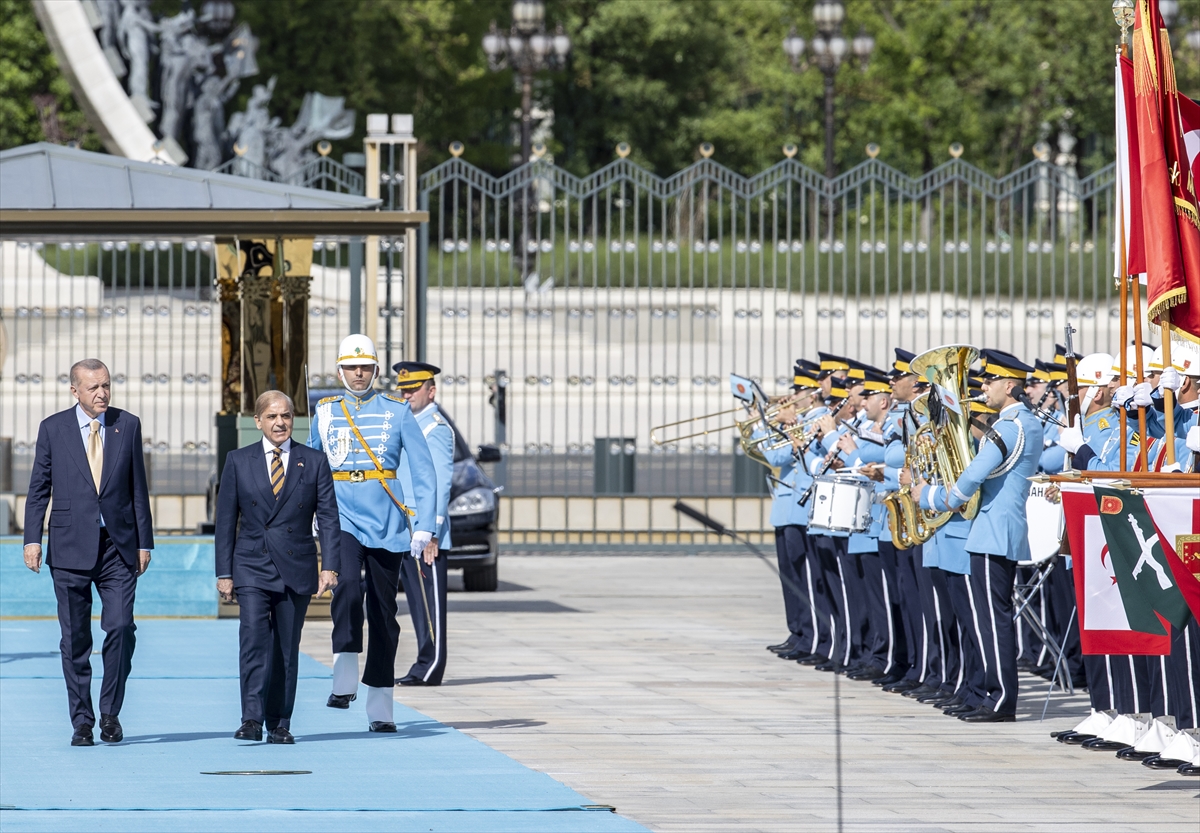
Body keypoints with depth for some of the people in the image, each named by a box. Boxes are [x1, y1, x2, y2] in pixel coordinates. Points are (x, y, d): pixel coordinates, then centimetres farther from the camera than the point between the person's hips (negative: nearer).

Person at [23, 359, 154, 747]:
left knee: (120, 628, -11)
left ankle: (110, 711, 6)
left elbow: (138, 488, 10)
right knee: (75, 639, 2)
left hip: (118, 547, 0)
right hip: (71, 548, 0)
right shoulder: (53, 428, 4)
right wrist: (32, 539, -4)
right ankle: (82, 721, 10)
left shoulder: (128, 426, 7)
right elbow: (39, 489, 6)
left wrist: (144, 541, 7)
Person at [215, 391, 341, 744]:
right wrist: (224, 572, 2)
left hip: (296, 569, 1)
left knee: (287, 648, 4)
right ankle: (252, 719, -19)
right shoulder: (238, 462, 6)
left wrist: (330, 566, -7)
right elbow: (226, 520, 6)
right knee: (254, 639, -16)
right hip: (252, 569, -1)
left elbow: (328, 518, 3)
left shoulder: (313, 464, 6)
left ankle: (279, 724, 10)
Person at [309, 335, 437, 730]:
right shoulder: (325, 413, 6)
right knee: (348, 586, -28)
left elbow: (424, 469, 1)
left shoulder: (396, 411, 2)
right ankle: (344, 682, -23)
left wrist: (424, 525, -6)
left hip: (386, 523, 1)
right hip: (343, 518, 0)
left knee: (383, 612, 6)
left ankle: (380, 707, 14)